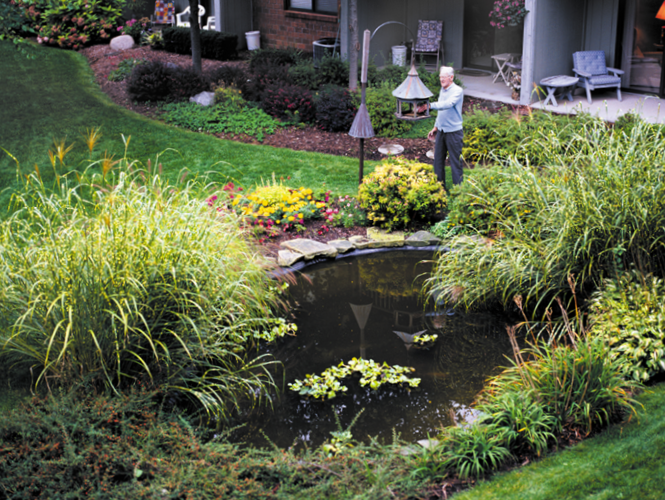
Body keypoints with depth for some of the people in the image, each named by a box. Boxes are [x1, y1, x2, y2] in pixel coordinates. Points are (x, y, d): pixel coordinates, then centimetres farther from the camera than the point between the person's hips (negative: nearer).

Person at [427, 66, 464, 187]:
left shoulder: (457, 91, -13)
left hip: (453, 132, -8)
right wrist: (436, 127, 21)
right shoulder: (442, 90, 12)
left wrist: (431, 105, -38)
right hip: (441, 131, 8)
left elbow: (448, 104, -31)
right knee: (438, 161, 11)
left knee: (455, 162, -1)